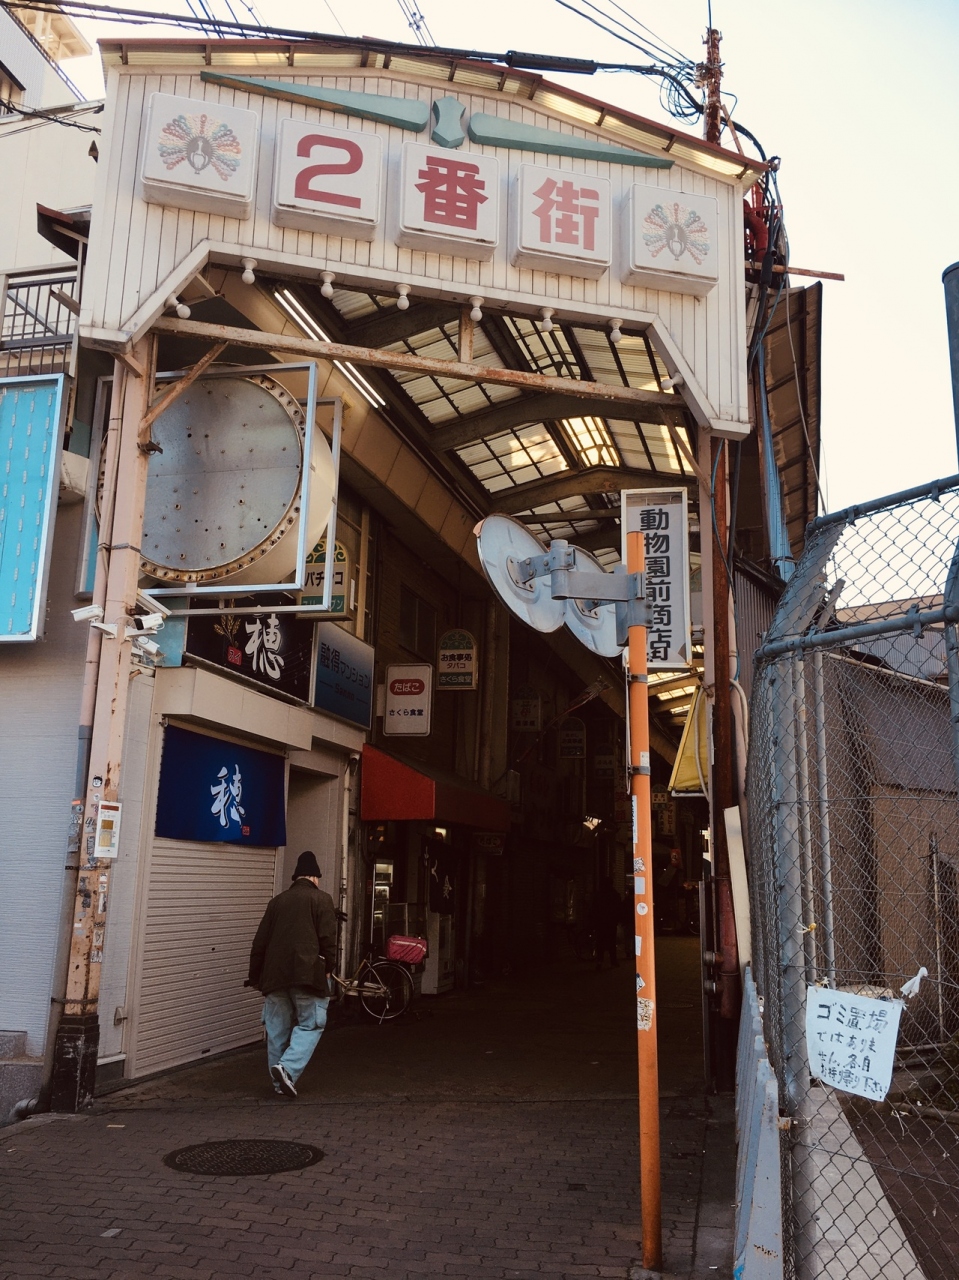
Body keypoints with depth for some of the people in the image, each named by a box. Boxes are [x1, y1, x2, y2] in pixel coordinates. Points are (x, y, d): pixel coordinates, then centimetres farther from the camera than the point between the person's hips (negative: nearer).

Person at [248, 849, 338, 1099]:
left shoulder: (277, 901, 15)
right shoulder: (321, 899, 1)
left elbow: (260, 942, 16)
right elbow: (327, 939, -8)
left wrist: (255, 975, 22)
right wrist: (327, 967, 2)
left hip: (274, 973, 5)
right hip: (307, 972, -5)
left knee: (278, 1028, 12)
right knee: (310, 1024, 4)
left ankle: (280, 1082, 17)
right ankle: (288, 1067, -14)